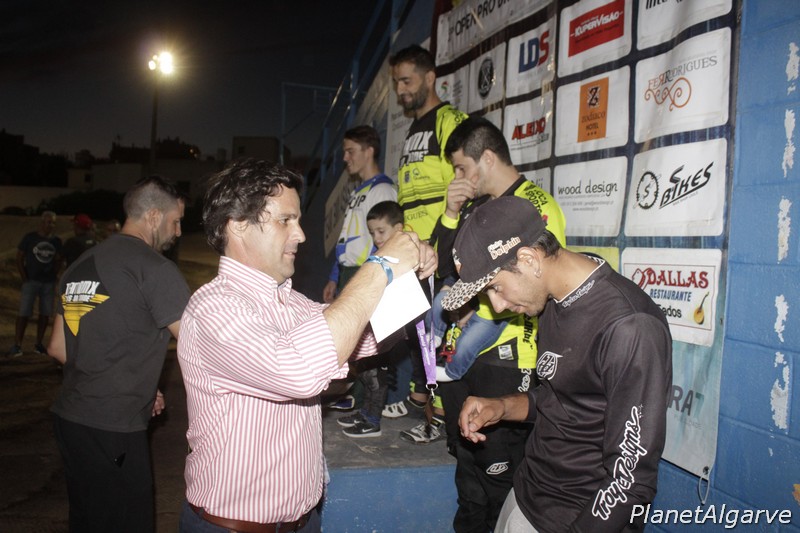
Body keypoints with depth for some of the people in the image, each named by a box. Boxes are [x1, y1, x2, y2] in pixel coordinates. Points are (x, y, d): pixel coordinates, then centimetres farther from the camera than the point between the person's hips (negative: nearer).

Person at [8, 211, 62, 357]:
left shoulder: (56, 241, 6)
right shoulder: (30, 237, -2)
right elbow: (19, 258, 1)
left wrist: (54, 275, 0)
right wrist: (24, 278, -6)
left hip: (49, 283, 3)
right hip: (31, 281, -3)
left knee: (45, 314, 5)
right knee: (24, 313, -6)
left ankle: (39, 344, 15)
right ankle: (17, 345, -2)